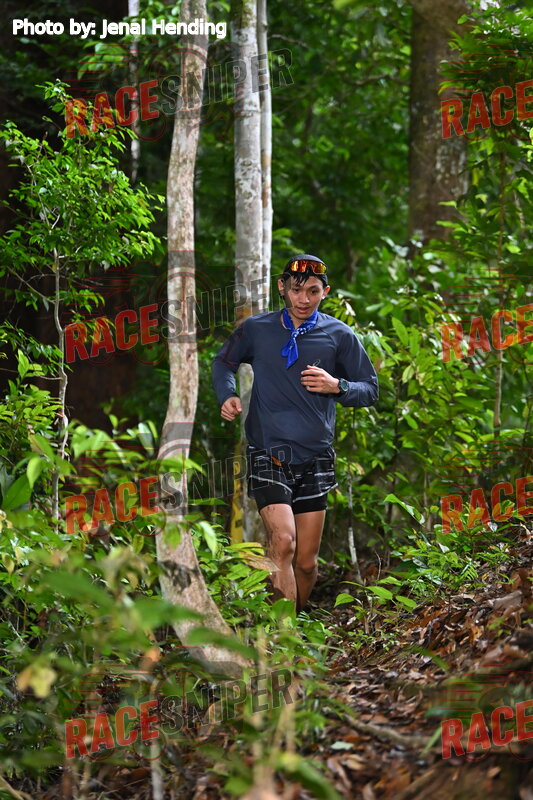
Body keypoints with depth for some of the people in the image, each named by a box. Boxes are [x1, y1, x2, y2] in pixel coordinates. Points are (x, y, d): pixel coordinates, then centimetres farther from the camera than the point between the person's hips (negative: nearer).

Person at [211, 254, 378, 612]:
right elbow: (224, 363, 22)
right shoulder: (256, 329, 3)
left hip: (316, 459, 2)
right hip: (268, 454, -2)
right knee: (283, 540, -23)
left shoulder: (339, 335, 4)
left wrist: (337, 387, -10)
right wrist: (227, 396, 2)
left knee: (307, 562, 5)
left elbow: (370, 390, 10)